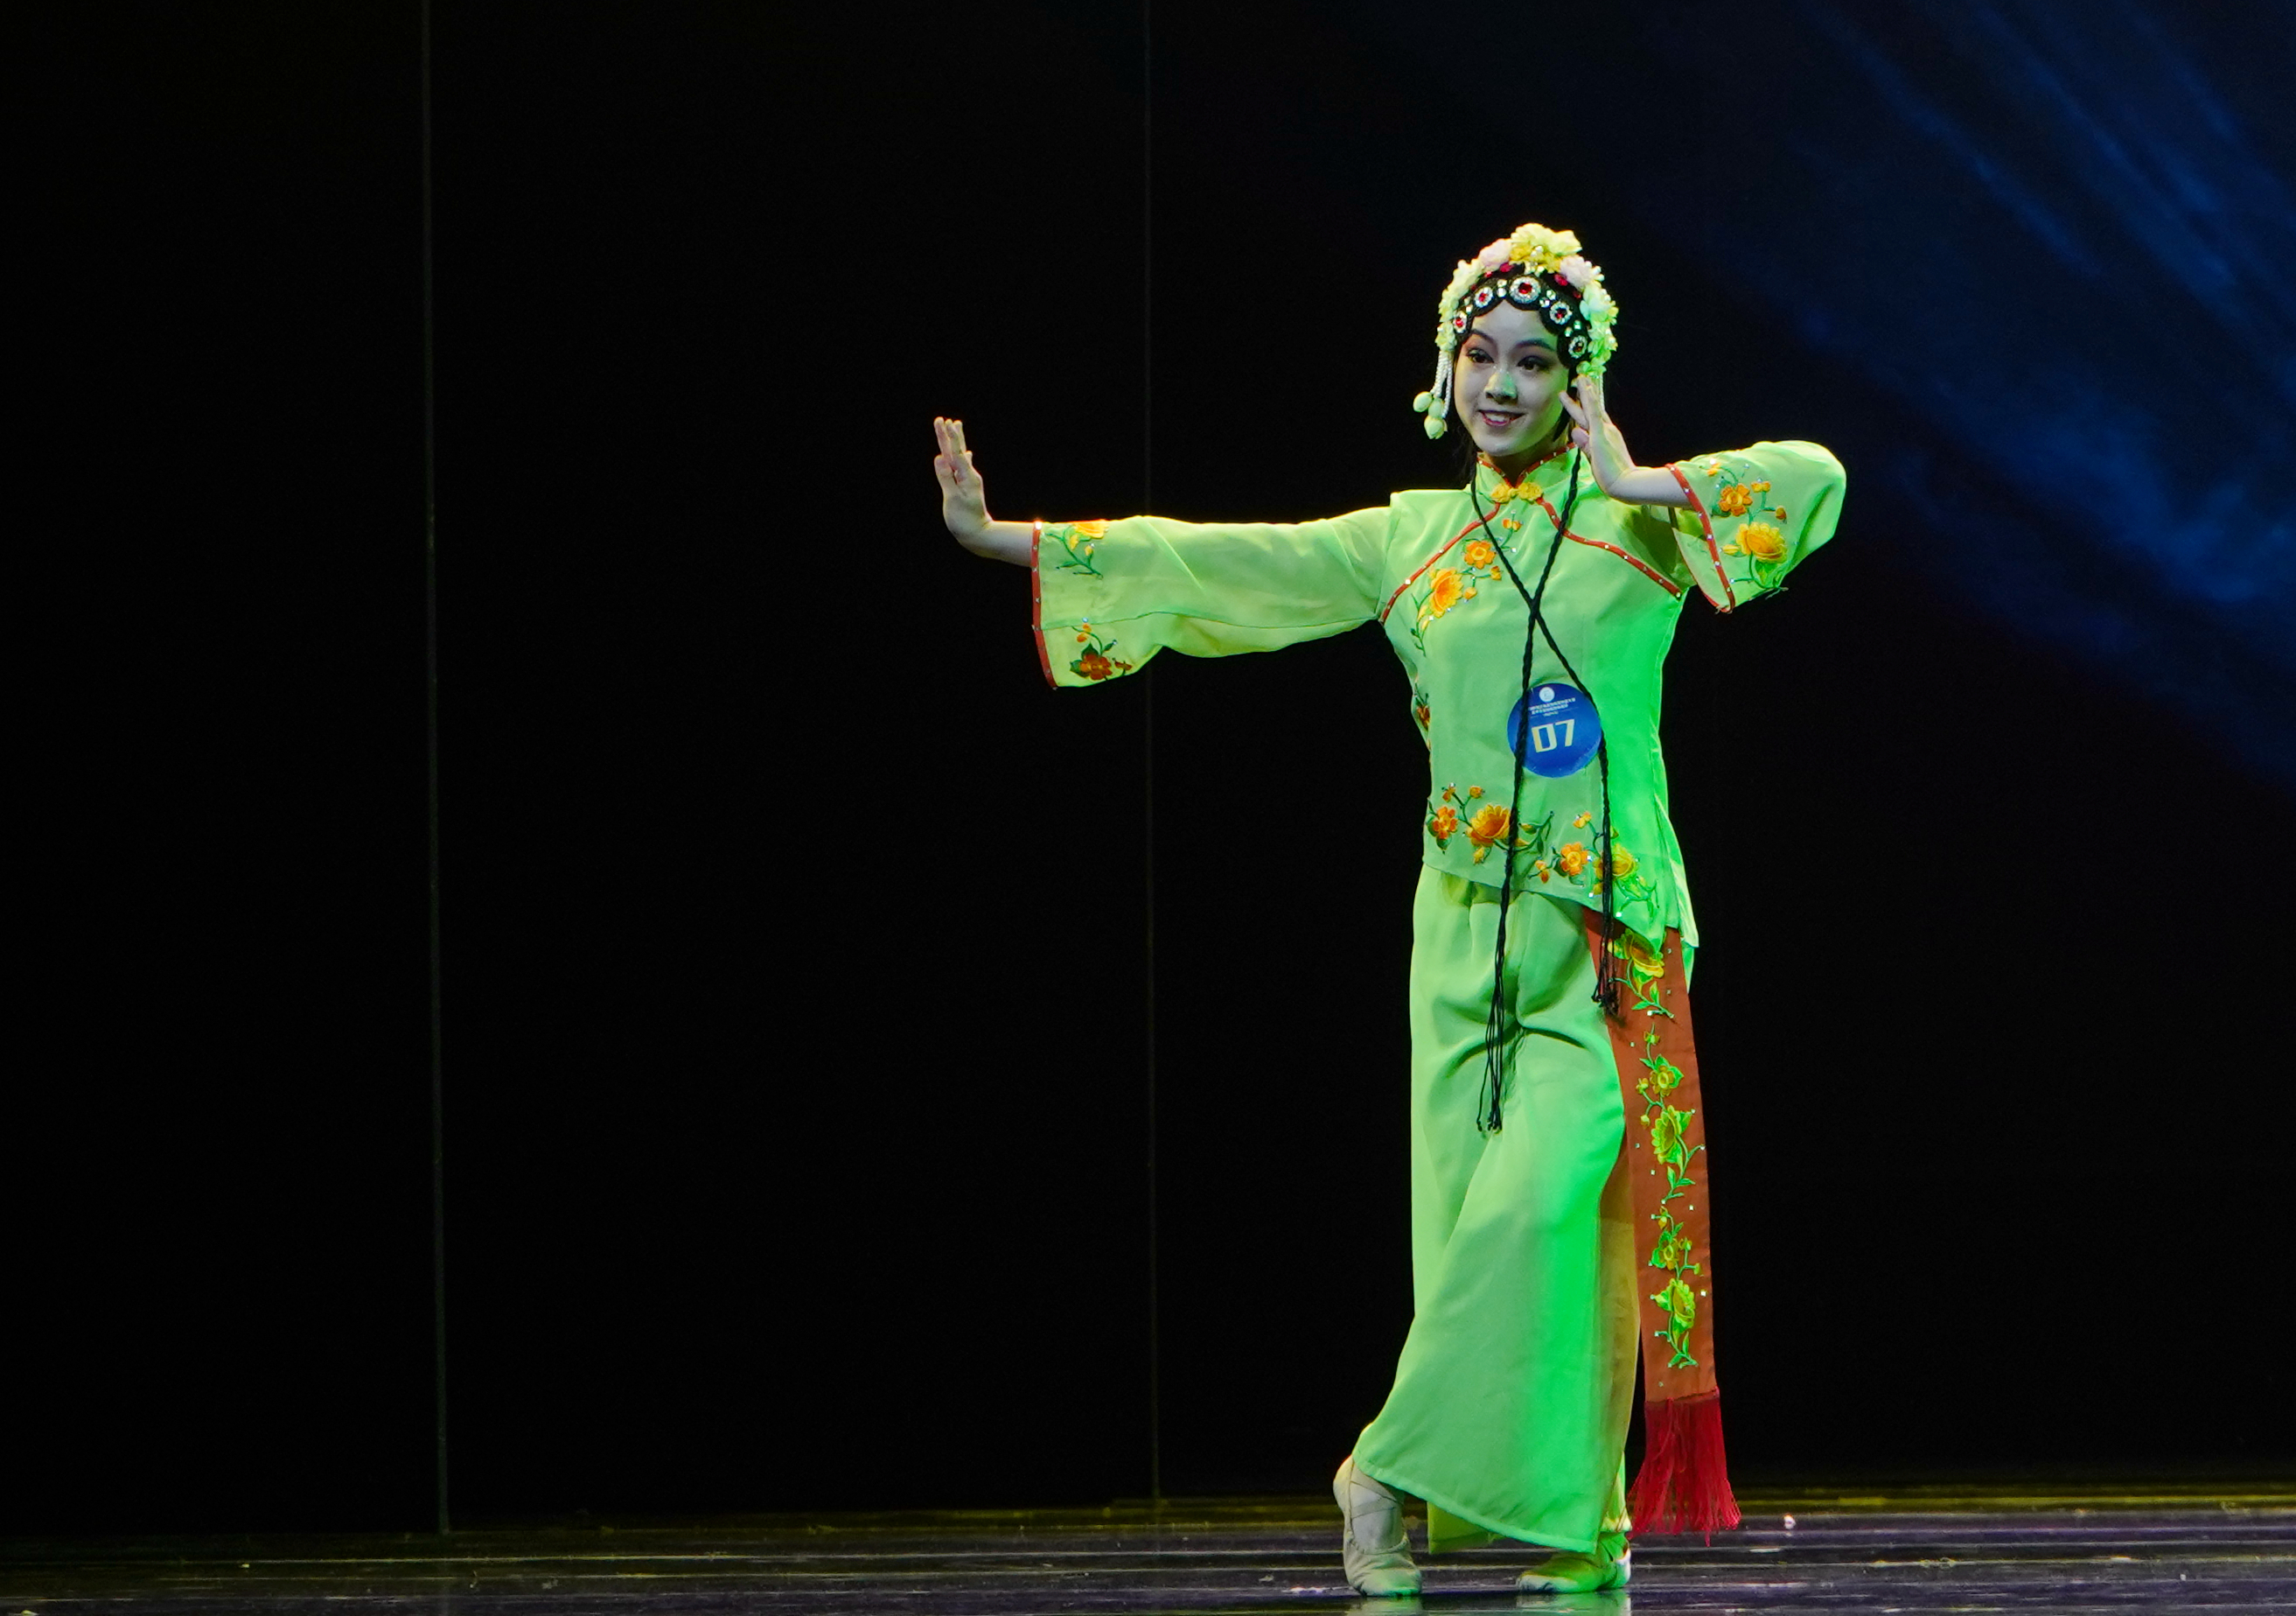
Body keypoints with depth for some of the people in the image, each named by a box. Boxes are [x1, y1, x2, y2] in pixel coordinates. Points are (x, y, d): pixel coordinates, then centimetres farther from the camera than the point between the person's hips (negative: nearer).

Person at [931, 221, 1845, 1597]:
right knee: (1471, 1216, 0)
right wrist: (1001, 540, 7)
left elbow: (1816, 477, -12)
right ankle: (1580, 1531, 8)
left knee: (1541, 1206, -16)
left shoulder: (1639, 524, 1)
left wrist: (1636, 486, -16)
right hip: (1466, 928, 4)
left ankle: (1404, 1477, -5)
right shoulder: (1413, 540, 12)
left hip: (1606, 937, -4)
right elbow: (1217, 562, 10)